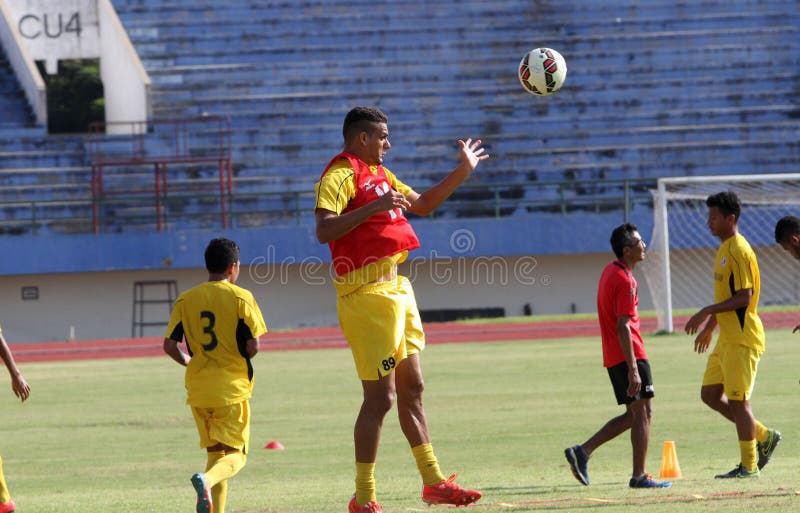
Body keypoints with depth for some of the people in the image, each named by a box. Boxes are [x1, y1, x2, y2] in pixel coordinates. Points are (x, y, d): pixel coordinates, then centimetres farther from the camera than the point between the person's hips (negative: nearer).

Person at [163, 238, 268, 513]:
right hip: (232, 387, -4)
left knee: (215, 452, 15)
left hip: (198, 389, 4)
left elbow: (169, 345, 1)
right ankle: (207, 480, -32)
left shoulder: (185, 299, 4)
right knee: (235, 455, -1)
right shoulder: (241, 297, -5)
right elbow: (253, 346, -10)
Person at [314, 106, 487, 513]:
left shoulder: (379, 174, 18)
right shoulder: (340, 175, -12)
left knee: (411, 388, 16)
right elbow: (324, 230, -25)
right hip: (366, 292, -10)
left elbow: (423, 204, 29)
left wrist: (463, 170, 26)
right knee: (380, 396, -9)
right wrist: (375, 206, -31)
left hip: (395, 288, 10)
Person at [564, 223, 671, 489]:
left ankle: (583, 451, 10)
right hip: (630, 355, -9)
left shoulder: (610, 272, 14)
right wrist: (633, 370, -23)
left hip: (613, 357, 9)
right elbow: (623, 327, -21)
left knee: (634, 415, 14)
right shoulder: (625, 281, -17)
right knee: (642, 413, -2)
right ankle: (639, 476, 0)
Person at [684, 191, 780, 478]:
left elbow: (744, 297, -21)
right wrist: (709, 327, 27)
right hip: (727, 338, 10)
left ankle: (749, 466, 2)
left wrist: (706, 313, -20)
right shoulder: (724, 249, 15)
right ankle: (763, 436, 19)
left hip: (742, 339, -10)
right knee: (710, 394, 10)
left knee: (737, 400, -5)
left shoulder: (739, 251, -15)